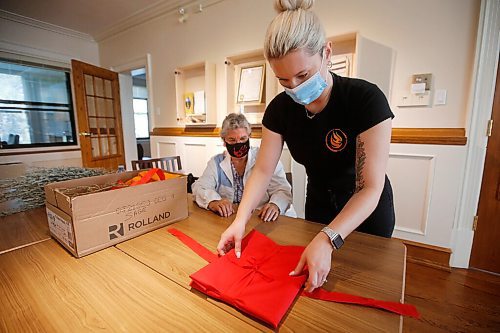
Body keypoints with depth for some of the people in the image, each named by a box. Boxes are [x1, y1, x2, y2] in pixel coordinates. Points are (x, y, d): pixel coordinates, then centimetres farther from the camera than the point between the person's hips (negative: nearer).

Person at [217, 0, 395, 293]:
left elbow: (370, 188, -32)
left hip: (368, 209, -3)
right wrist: (241, 220, -28)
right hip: (319, 201, 4)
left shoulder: (366, 99, -30)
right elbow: (263, 170, -17)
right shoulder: (280, 108, -18)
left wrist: (327, 240, -44)